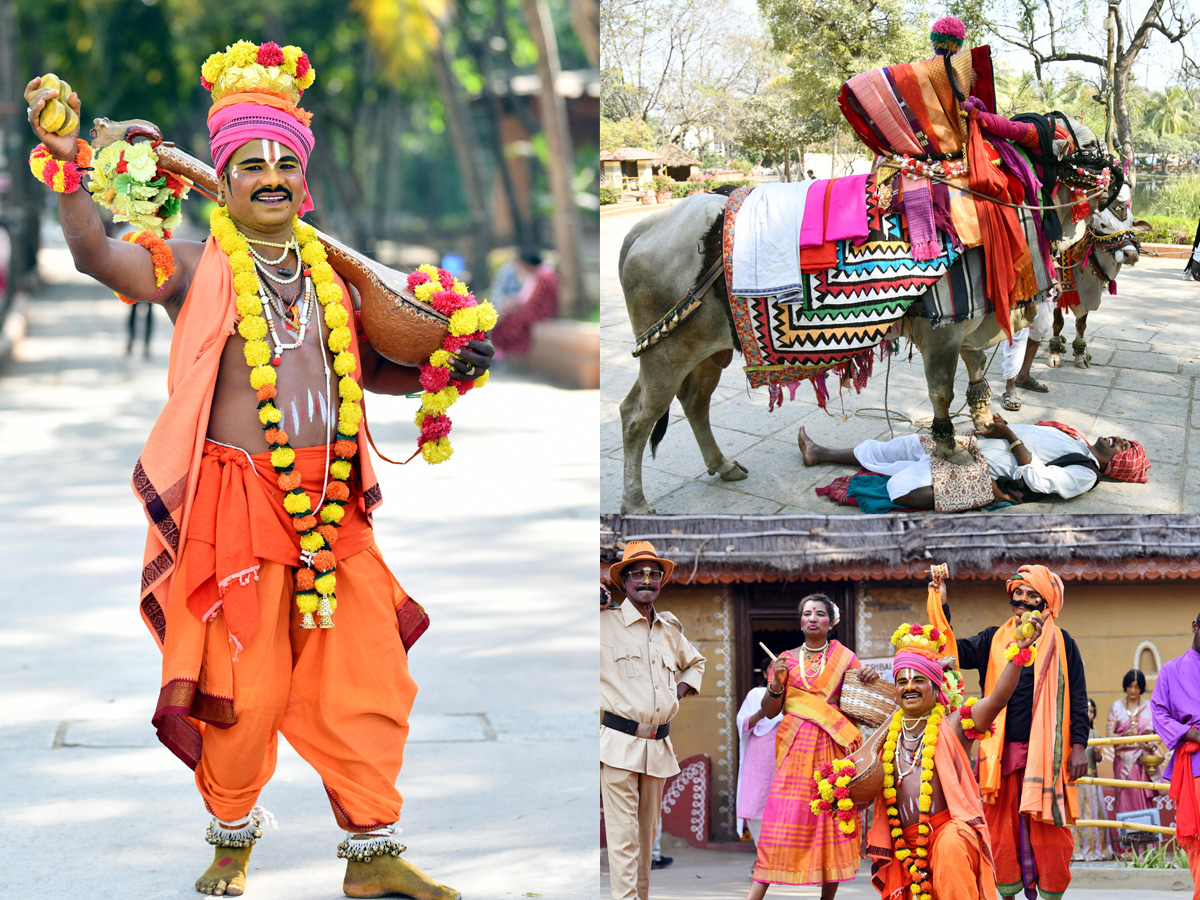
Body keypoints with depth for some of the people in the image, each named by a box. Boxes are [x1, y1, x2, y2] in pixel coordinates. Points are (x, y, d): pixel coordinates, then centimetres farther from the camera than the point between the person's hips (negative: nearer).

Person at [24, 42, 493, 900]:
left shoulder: (325, 270, 14)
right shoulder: (197, 267, -3)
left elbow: (367, 368, 25)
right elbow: (98, 254, -20)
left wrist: (447, 366, 9)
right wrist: (67, 164, -33)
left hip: (330, 503, 5)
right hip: (237, 504, -5)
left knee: (366, 681, 6)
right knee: (244, 691, 1)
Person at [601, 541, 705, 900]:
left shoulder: (670, 628, 16)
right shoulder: (604, 623, -2)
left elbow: (695, 663, 35)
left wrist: (680, 690, 16)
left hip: (658, 746, 6)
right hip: (618, 743, -6)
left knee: (647, 833, 10)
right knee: (623, 834, -11)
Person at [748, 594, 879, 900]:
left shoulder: (845, 658, 9)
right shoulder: (786, 660, 11)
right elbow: (769, 711, 8)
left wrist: (871, 680, -12)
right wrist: (777, 684, -9)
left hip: (834, 748, 0)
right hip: (796, 747, 0)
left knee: (833, 817, -4)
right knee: (782, 817, -9)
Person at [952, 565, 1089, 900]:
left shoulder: (1061, 644, 7)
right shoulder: (994, 640, 13)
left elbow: (1077, 698, 5)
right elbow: (958, 653, 0)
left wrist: (1078, 745, -4)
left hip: (1046, 755, -2)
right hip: (1002, 754, 2)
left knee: (1049, 835, -2)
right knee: (1002, 833, 3)